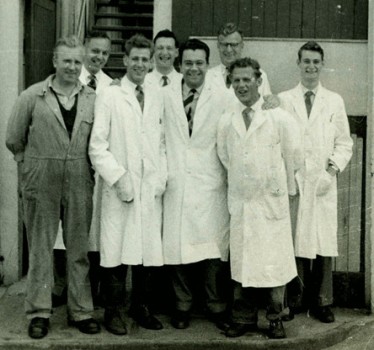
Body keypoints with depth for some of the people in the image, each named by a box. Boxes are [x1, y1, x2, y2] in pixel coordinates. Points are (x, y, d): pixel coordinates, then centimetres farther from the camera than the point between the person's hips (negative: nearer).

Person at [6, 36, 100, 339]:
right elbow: (14, 140, 6)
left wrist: (87, 168, 4)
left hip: (79, 183, 2)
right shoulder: (32, 97, -1)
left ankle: (80, 311, 20)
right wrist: (32, 165, 9)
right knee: (40, 248, 6)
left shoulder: (93, 99, 2)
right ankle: (39, 312, 17)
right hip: (41, 183, -1)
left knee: (79, 248, 8)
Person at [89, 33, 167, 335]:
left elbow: (162, 141, 14)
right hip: (121, 186, -3)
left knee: (147, 249, 7)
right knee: (117, 249, -1)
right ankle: (114, 311, 13)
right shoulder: (110, 96, 0)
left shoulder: (157, 96, 12)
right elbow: (97, 145, -4)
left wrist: (162, 176, 2)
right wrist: (117, 177, -11)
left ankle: (141, 307, 22)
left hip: (151, 187, 3)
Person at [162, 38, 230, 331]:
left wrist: (231, 178, -2)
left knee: (213, 246, 2)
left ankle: (217, 306, 18)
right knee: (176, 245, 5)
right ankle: (183, 305, 21)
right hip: (176, 183, 1)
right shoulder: (166, 96, 6)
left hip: (209, 185, -1)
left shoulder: (220, 99, 1)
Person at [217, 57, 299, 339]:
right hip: (240, 200, 3)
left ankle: (276, 319, 17)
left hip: (272, 201, -2)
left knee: (275, 260, 3)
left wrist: (287, 189, 10)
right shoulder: (226, 121, 3)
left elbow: (292, 156, 3)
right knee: (242, 261, 7)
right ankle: (245, 318, 20)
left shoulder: (279, 118, -6)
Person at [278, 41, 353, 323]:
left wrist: (334, 167, -3)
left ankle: (322, 302, 11)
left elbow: (344, 142, 12)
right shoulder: (283, 100, 8)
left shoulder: (335, 101, 12)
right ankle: (293, 299, 11)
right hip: (292, 181, -1)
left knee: (324, 242, 1)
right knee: (292, 240, -2)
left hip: (323, 184, 1)